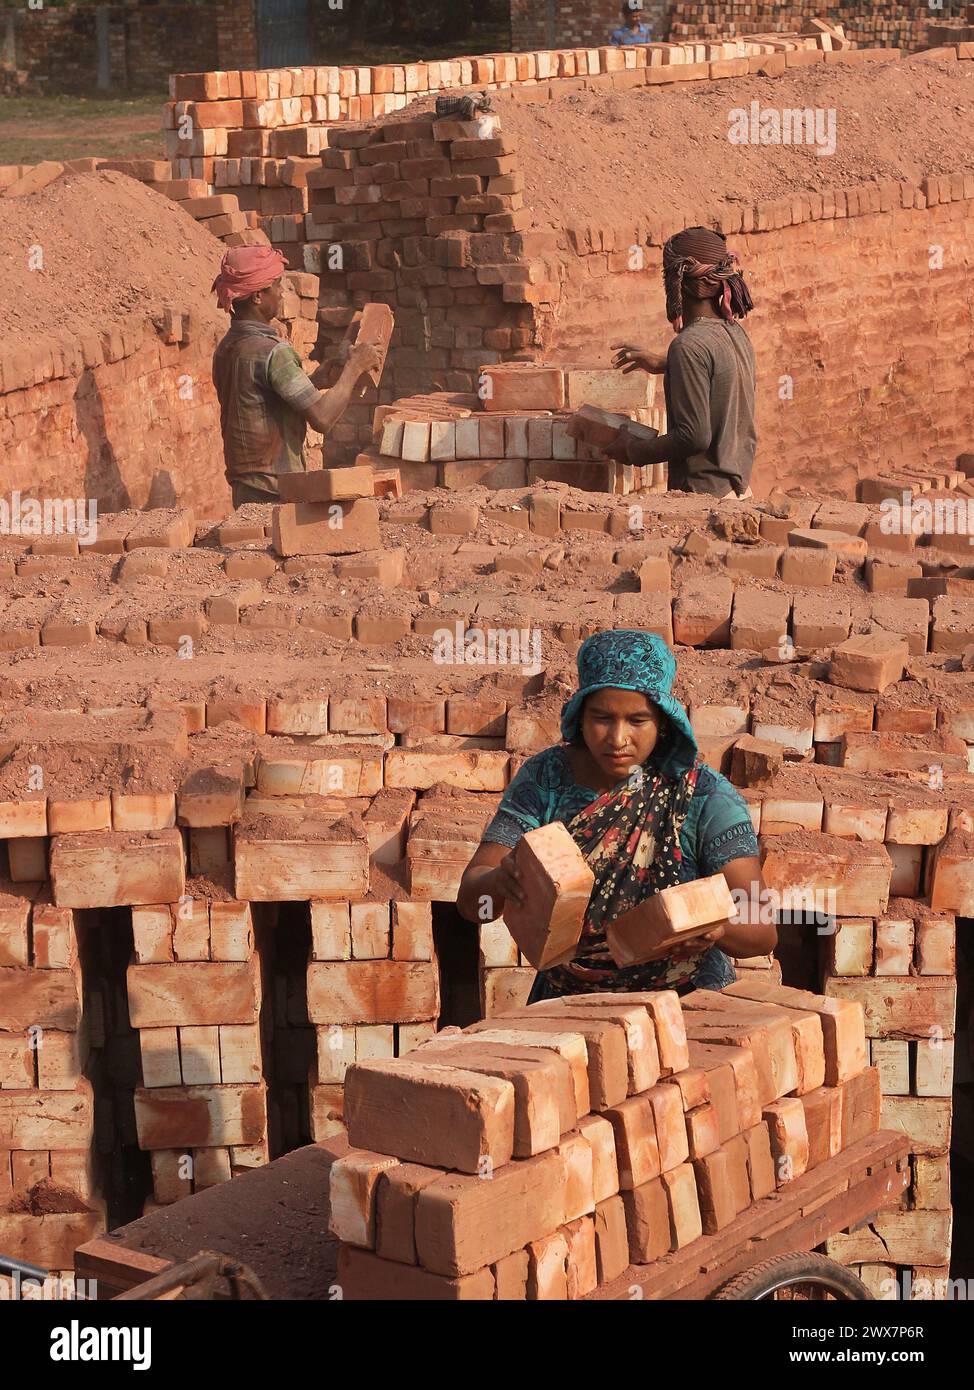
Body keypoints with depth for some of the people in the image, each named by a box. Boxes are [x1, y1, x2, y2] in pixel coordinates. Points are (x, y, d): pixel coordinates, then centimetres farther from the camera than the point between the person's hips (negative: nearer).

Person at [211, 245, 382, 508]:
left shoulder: (226, 349, 10)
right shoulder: (271, 351, -18)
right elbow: (322, 418, -20)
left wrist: (319, 376, 16)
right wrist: (354, 367, -8)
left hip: (244, 489, 9)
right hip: (275, 494, -9)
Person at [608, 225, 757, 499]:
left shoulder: (689, 346, -17)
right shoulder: (736, 334, 8)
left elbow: (694, 436, -21)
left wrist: (633, 451, -8)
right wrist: (665, 364, 39)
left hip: (704, 494, -8)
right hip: (739, 490, 8)